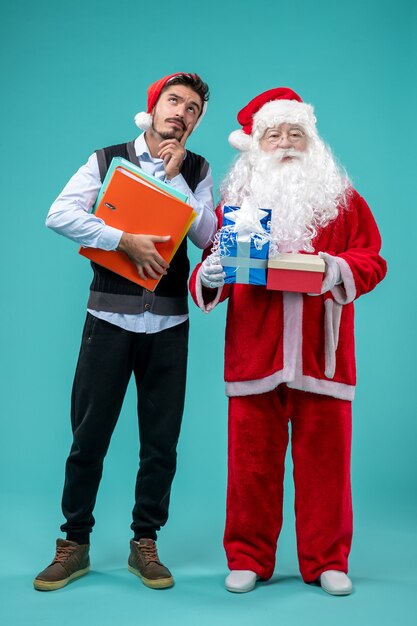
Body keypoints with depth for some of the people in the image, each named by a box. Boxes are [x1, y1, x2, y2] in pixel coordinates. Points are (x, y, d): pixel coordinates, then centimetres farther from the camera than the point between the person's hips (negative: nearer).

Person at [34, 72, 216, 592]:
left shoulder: (197, 171, 9)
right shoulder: (108, 159, 4)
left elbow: (207, 236, -3)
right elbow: (59, 215, -9)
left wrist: (174, 177, -9)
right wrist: (126, 240, -18)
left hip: (168, 322, 2)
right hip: (109, 317, -1)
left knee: (161, 439, 6)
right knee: (88, 434, 4)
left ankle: (145, 544, 23)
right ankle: (75, 544, 20)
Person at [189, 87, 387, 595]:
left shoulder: (342, 198, 10)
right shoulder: (236, 198, 11)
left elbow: (372, 261, 5)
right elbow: (213, 270, 8)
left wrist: (340, 268, -16)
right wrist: (208, 277, -15)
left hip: (321, 353, 0)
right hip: (254, 354, 1)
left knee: (324, 458, 6)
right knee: (252, 459, 5)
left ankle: (327, 561, 22)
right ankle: (248, 559, 21)